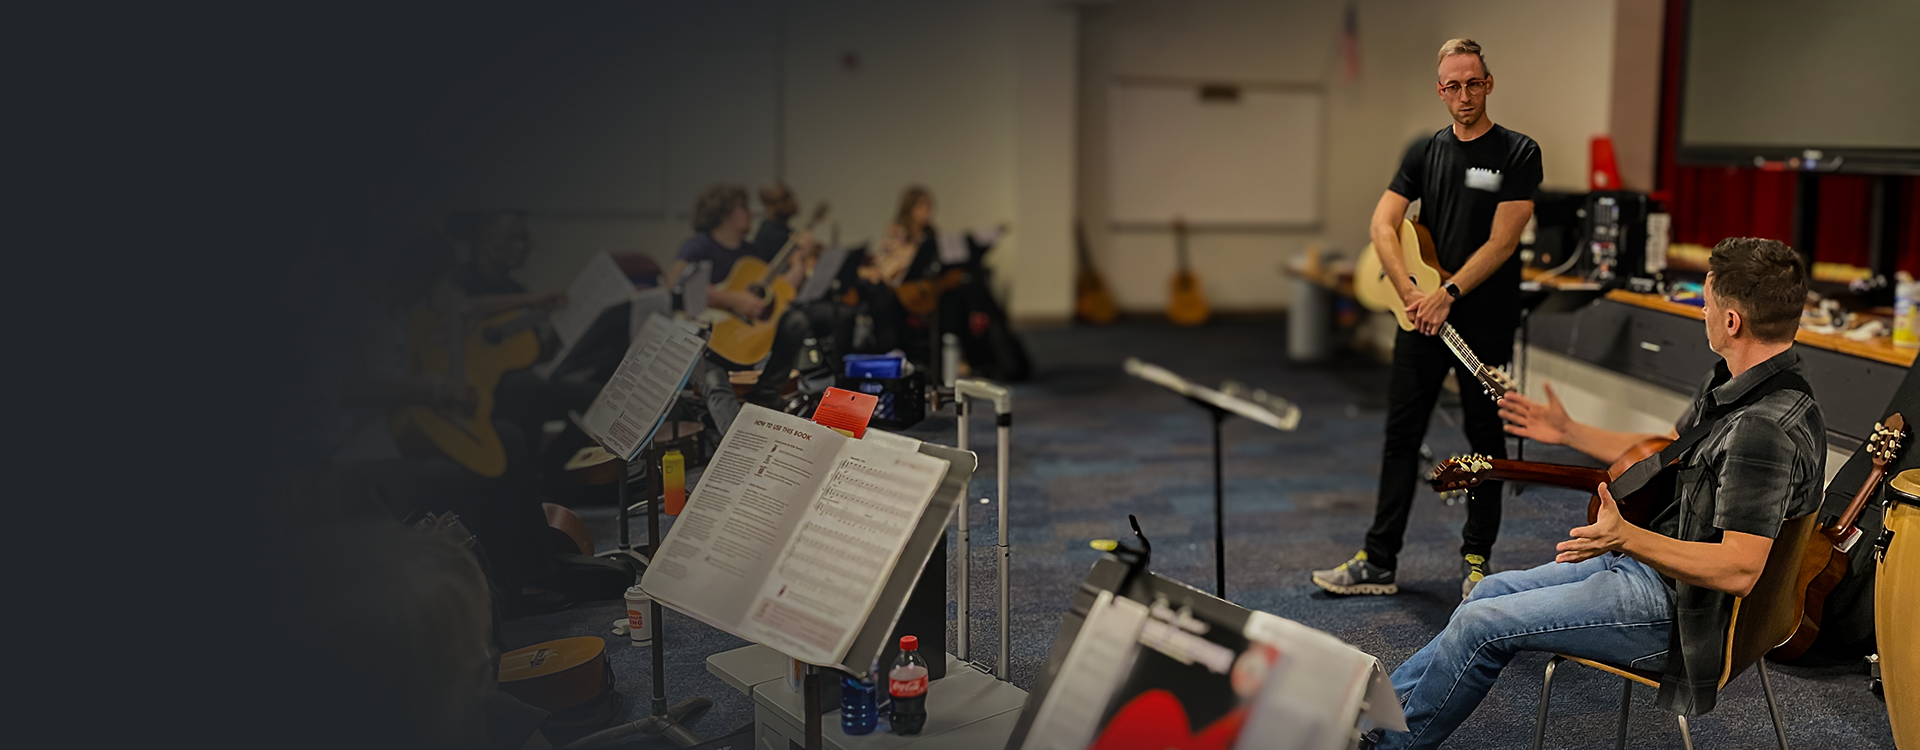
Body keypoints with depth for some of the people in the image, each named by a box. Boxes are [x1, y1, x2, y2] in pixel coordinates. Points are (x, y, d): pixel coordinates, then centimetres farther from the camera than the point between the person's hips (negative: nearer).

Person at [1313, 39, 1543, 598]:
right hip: (1422, 316, 4)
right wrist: (1410, 293, -13)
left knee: (1484, 435, 7)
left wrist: (1448, 295, -18)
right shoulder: (1426, 152, 8)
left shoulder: (1518, 153, -5)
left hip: (1486, 320, -4)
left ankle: (1476, 559, 20)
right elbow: (1383, 224, 1)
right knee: (1402, 433, 5)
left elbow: (1502, 241, -13)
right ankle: (1378, 563, 10)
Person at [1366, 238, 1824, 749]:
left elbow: (1739, 571, -35)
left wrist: (1627, 539, -45)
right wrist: (1568, 433, 21)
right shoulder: (1729, 385, 3)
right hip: (1646, 557, 10)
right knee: (1493, 590, 13)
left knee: (1481, 624, -10)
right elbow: (1669, 451, 22)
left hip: (1682, 607, -10)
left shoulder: (1767, 429, -30)